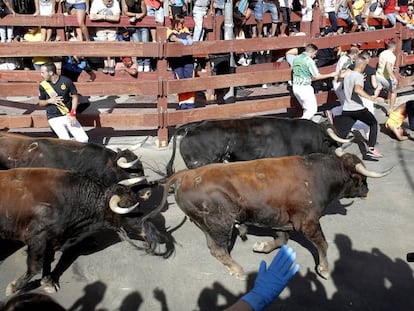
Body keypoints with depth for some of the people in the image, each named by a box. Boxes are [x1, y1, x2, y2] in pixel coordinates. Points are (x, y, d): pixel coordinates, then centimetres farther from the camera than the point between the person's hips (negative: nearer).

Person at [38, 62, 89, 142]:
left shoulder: (66, 81, -7)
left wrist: (72, 114, -8)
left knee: (84, 139, -7)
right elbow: (40, 103, 10)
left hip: (68, 115, 1)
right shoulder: (43, 85, -2)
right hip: (54, 118, -1)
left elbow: (75, 97, 3)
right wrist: (49, 101, -12)